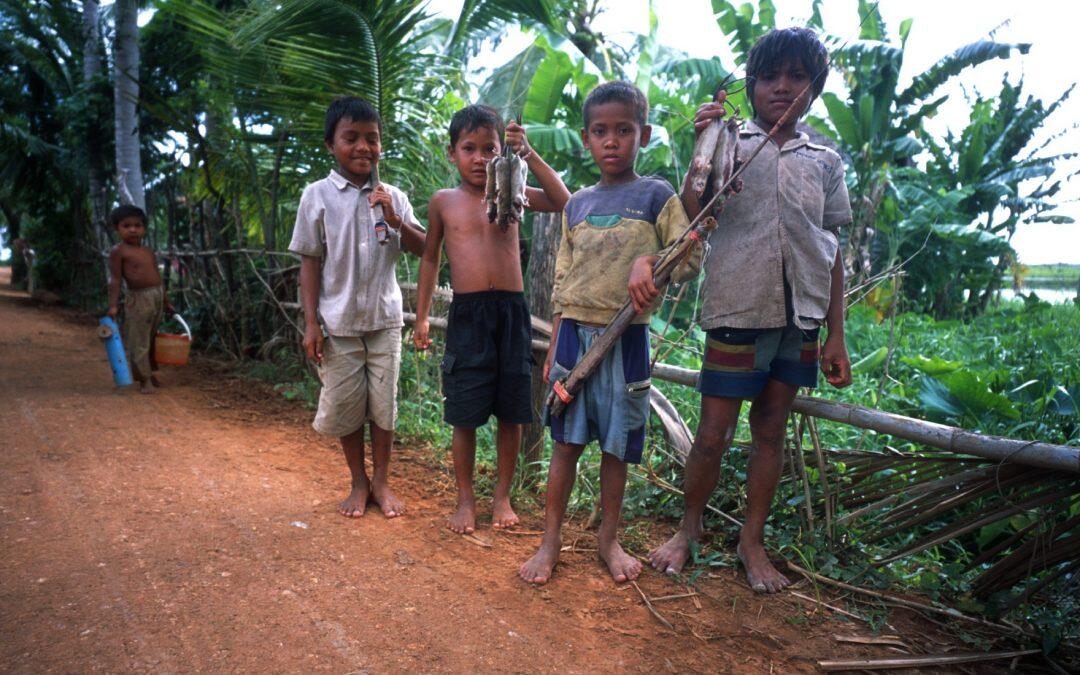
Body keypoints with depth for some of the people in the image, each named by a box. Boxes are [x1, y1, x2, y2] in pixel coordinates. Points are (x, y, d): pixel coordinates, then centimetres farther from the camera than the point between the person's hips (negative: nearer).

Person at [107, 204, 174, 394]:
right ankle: (144, 380, 3)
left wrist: (166, 301, 20)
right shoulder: (118, 251, -6)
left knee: (152, 338, 16)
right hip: (138, 300, -7)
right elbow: (115, 279, -11)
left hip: (157, 298, 7)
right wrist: (113, 305, -18)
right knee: (139, 341, -2)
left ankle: (152, 374, 29)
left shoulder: (148, 251, 13)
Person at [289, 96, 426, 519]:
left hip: (384, 321, 2)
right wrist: (311, 321, -5)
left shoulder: (392, 197, 2)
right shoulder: (317, 195, -3)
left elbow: (423, 250, 3)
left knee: (384, 405, 9)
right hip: (338, 324, -1)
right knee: (344, 408, 9)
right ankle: (359, 483, 28)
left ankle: (381, 481, 26)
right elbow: (310, 261, -2)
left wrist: (396, 221, -15)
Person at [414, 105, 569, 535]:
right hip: (467, 313, -1)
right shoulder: (443, 202, 6)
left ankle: (502, 496, 25)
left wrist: (529, 155, -12)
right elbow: (431, 258, 14)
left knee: (511, 412, 8)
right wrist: (422, 316, 13)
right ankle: (465, 499, 22)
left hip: (512, 311, 1)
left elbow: (562, 201, -6)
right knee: (465, 416, 4)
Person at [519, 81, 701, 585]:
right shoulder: (577, 204, 11)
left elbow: (691, 258, -4)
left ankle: (609, 538, 26)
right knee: (566, 442, 6)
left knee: (616, 445, 8)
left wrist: (648, 261, -24)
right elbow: (562, 283, 12)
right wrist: (554, 349, 9)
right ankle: (551, 540, 19)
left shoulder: (657, 197, 1)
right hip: (574, 333, 2)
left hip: (626, 339, -2)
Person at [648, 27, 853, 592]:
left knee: (771, 431, 11)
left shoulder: (824, 163, 11)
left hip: (799, 318, 3)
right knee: (713, 434, 1)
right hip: (737, 311, -3)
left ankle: (752, 542, 25)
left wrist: (836, 335, 8)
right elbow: (689, 217, -11)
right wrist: (701, 147, -18)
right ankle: (690, 528, 24)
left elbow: (832, 250, 12)